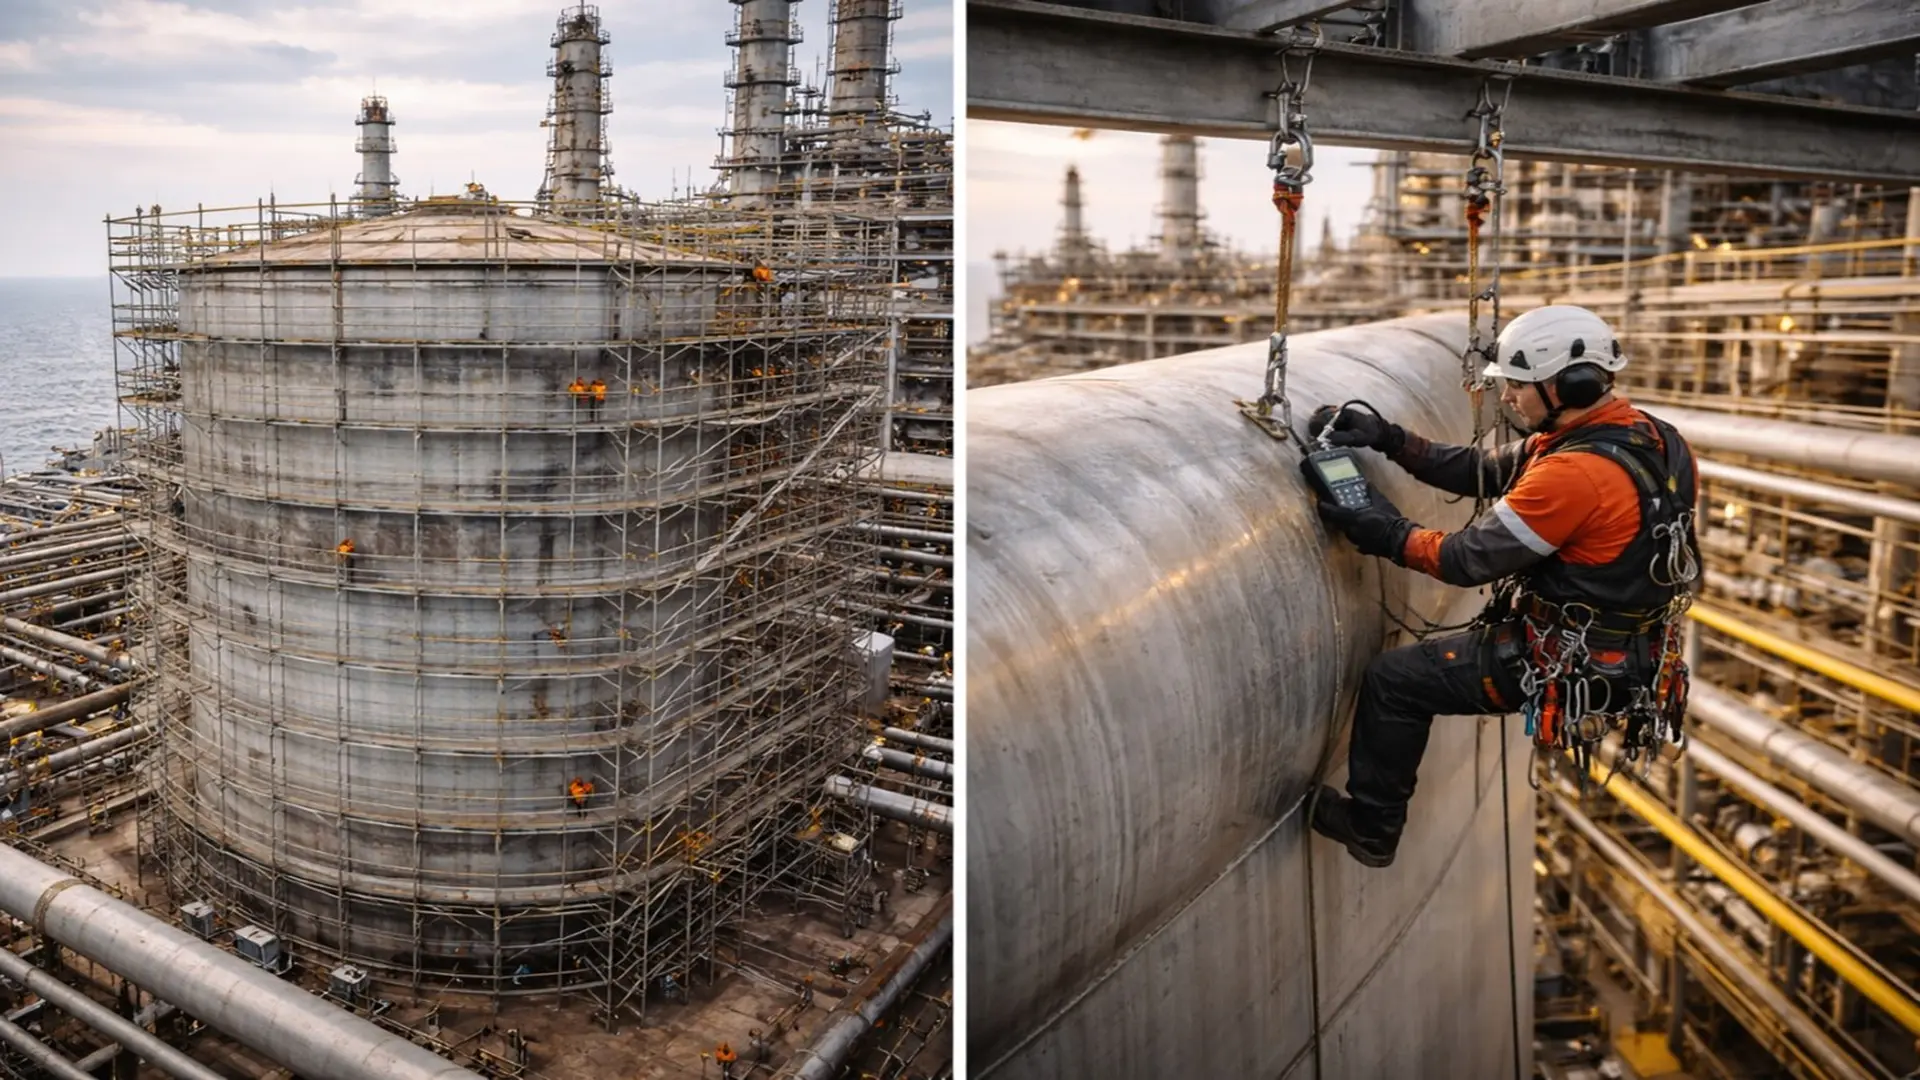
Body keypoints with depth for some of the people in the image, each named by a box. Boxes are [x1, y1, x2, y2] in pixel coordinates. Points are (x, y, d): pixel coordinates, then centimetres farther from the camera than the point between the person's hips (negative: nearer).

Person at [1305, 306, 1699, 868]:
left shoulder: (1575, 473, -29)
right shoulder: (1642, 435, 2)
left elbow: (1468, 559, -22)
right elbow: (1484, 471, 5)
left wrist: (1384, 532, -9)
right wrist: (1389, 438, 0)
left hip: (1573, 669, -10)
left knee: (1392, 678, 1)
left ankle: (1369, 826, 19)